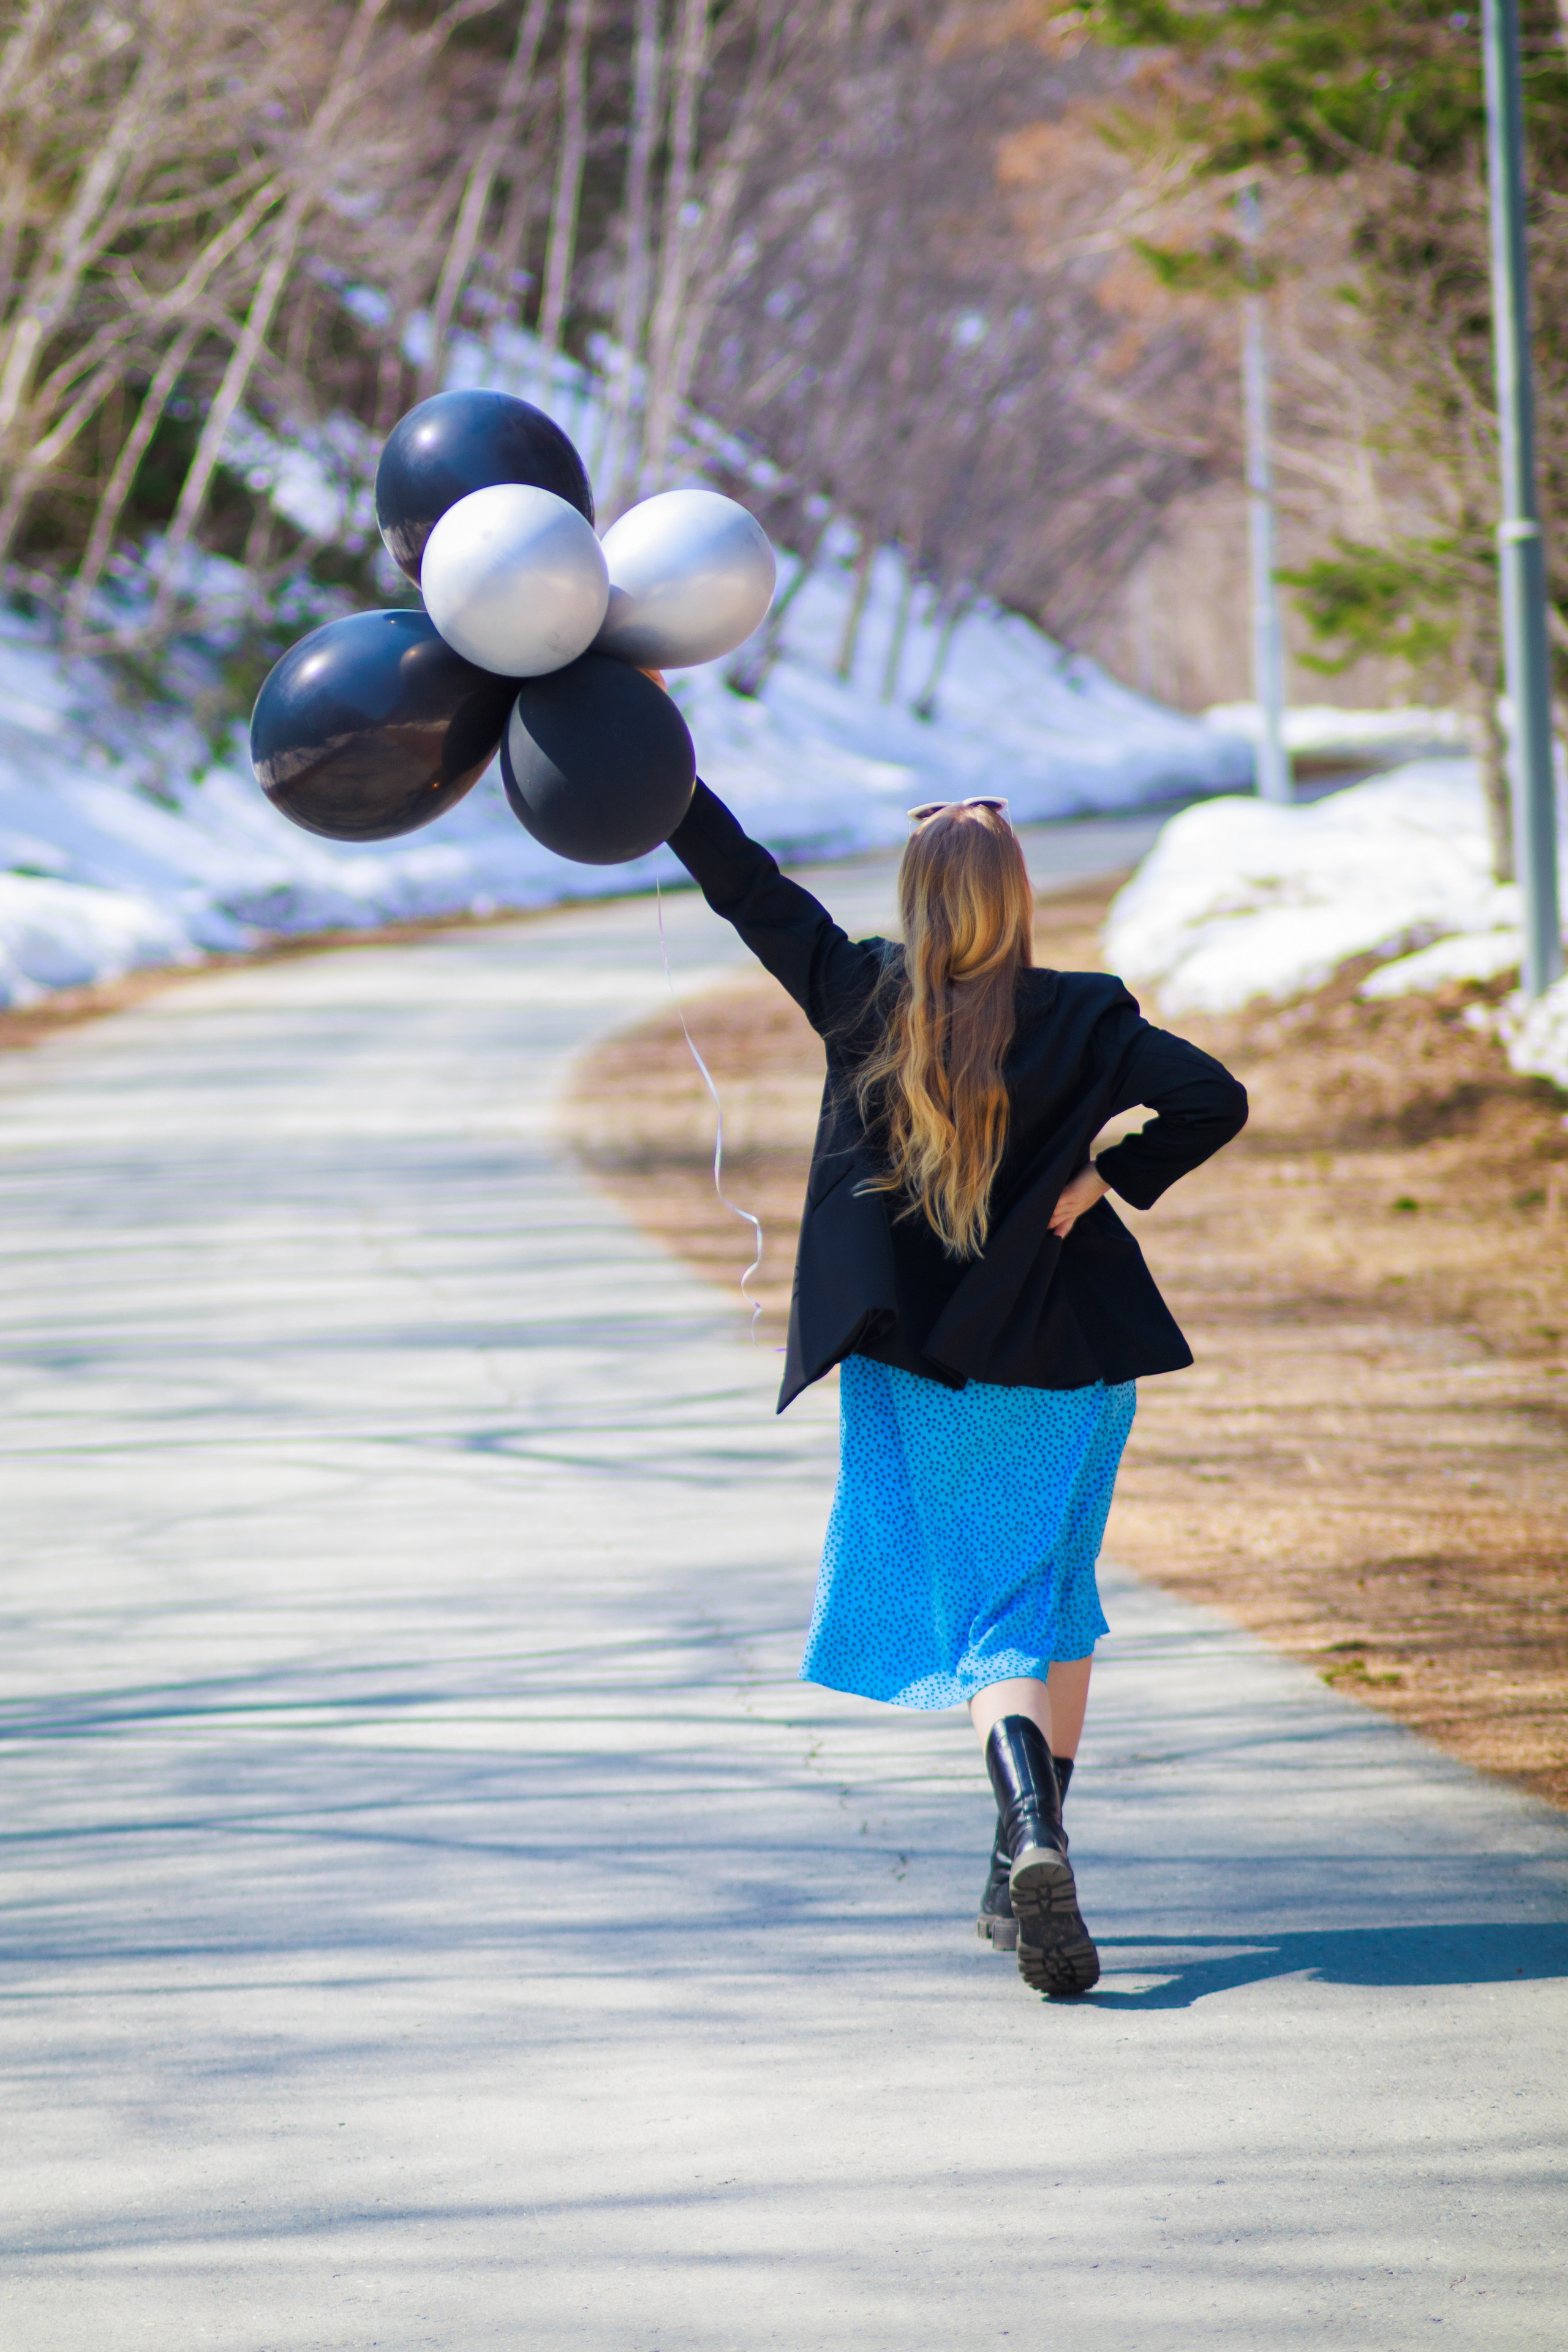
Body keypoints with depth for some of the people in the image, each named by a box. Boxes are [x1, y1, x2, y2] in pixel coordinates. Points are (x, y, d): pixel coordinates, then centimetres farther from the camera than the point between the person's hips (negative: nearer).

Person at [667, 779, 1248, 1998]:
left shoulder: (862, 999, -8)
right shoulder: (1083, 1019, -10)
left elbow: (745, 883, -3)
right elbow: (1215, 1099, -18)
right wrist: (1108, 1178, -7)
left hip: (912, 1363, 0)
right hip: (1064, 1356, 0)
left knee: (980, 1607, 4)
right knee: (1049, 1603, 13)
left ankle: (1031, 1828, -21)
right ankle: (1024, 1877, 10)